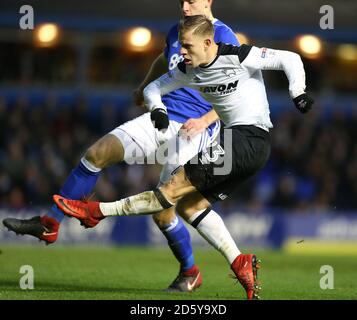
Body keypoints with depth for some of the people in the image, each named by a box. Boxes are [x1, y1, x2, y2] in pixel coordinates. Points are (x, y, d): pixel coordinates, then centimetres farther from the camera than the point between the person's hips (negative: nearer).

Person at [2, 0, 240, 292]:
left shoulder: (223, 38, -8)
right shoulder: (177, 33, 15)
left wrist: (205, 120, -22)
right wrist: (144, 89, 49)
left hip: (195, 129, -7)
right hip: (162, 118, 7)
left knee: (161, 211, -11)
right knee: (97, 154, -9)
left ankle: (190, 273, 12)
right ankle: (49, 225, -3)